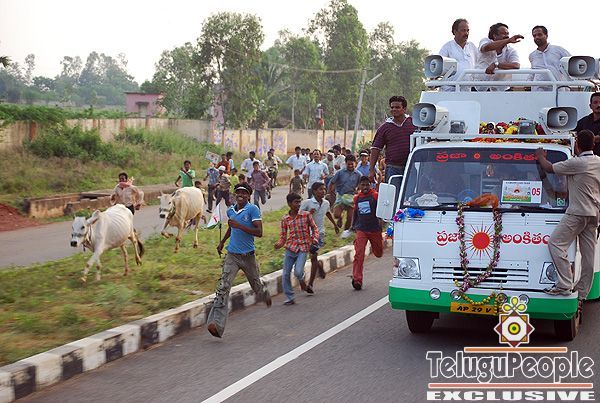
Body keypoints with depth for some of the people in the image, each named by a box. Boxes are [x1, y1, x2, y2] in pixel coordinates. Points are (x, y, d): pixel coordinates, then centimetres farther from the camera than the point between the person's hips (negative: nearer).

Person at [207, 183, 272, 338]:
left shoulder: (253, 209, -10)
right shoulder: (230, 210, 9)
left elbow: (259, 232, -17)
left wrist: (239, 226, -23)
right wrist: (222, 242, 30)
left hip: (248, 255, -3)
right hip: (232, 255, 3)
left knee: (256, 284, 16)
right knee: (223, 287, -14)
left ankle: (265, 295, 56)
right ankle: (216, 323, -24)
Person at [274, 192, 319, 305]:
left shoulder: (306, 215, 0)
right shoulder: (285, 219, 4)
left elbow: (314, 228, 10)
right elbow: (283, 236, 11)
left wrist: (315, 239, -6)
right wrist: (279, 244, -8)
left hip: (303, 248, -3)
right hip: (290, 248, 3)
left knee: (298, 272, -18)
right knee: (285, 274, 0)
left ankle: (301, 279, 20)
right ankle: (289, 298, 14)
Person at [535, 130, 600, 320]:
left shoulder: (577, 163, -15)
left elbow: (549, 168, -5)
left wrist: (540, 156, 13)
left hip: (577, 212, -9)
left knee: (556, 243, -6)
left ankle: (565, 285, -13)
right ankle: (581, 293, 13)